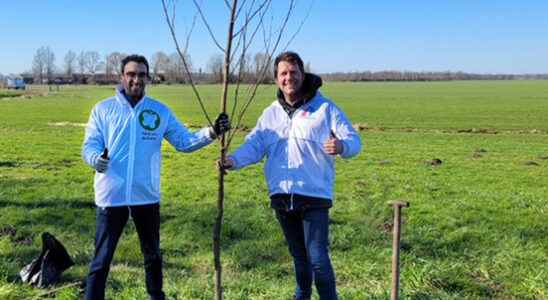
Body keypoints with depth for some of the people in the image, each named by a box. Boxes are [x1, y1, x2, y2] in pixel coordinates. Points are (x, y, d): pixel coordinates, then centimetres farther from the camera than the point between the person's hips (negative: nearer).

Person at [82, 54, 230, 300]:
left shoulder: (160, 111, 4)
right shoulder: (103, 109, 0)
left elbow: (184, 141, 1)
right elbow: (89, 146, -4)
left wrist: (212, 132, -14)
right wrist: (97, 159, -27)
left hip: (147, 196, 3)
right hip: (111, 196, -2)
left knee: (152, 254, 21)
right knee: (101, 260, 5)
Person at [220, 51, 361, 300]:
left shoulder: (324, 108, -3)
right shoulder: (270, 113, 10)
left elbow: (353, 140, -7)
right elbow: (254, 145, 3)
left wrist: (342, 146, -31)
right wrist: (234, 160, -18)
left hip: (314, 196, -5)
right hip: (281, 197, 5)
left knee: (318, 258, -7)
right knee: (298, 255, 21)